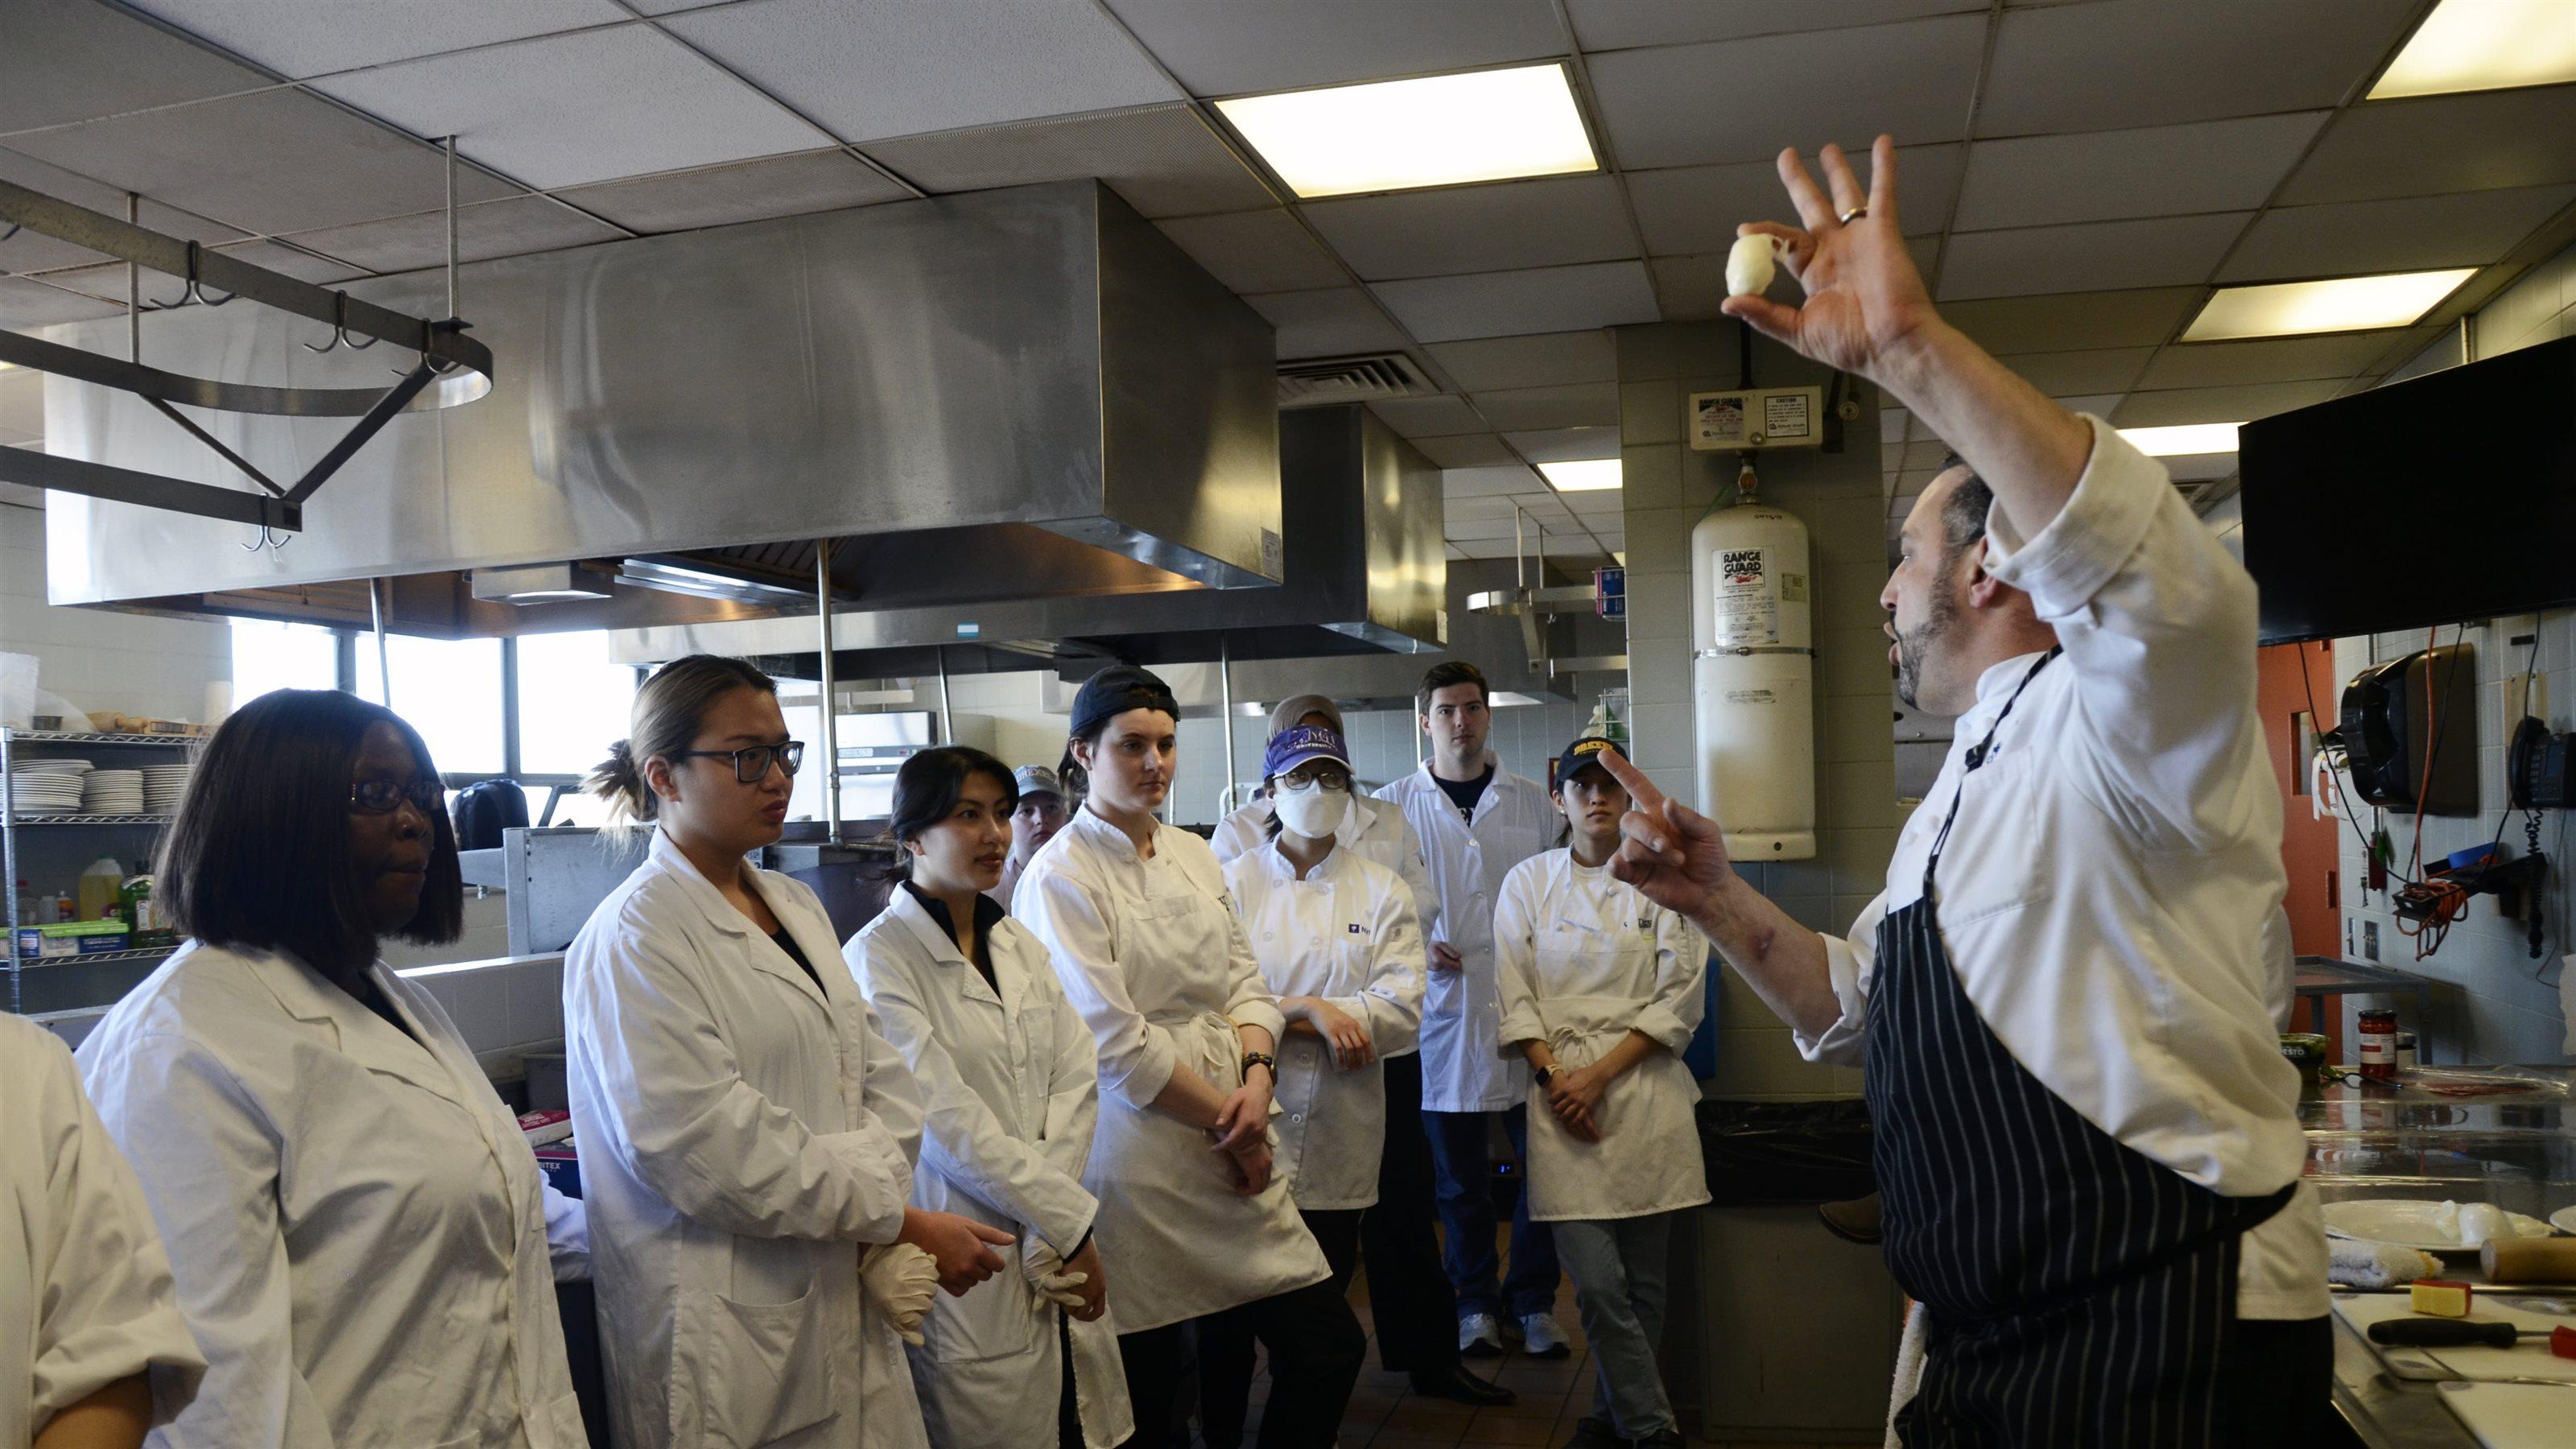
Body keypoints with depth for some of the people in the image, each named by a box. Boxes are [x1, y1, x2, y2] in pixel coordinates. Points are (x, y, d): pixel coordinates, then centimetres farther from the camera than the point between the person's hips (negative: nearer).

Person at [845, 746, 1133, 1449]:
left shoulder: (1019, 944, 10)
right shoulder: (880, 957, -10)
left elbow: (1076, 1078, 2)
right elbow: (946, 1117, -16)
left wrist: (1052, 1235, -11)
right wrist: (1069, 1220, -12)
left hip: (1057, 1246, 6)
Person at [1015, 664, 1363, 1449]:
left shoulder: (1193, 855, 11)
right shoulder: (1061, 876, -10)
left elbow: (1246, 981, 10)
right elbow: (1113, 1039, -15)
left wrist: (1257, 1076, -9)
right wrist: (1225, 1122, -10)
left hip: (1234, 1150, 7)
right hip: (1136, 1163, -6)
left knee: (1330, 1348, 7)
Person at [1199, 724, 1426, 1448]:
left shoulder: (1382, 891, 7)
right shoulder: (1233, 884, 4)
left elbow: (1402, 1014, -5)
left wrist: (1283, 1012, -12)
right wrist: (1313, 1013, -16)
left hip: (1339, 1140, 1)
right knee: (1231, 1307, 2)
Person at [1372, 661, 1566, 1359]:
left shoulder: (1534, 804, 8)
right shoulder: (1393, 806, 4)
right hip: (1443, 1012, -1)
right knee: (1460, 1177, 8)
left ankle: (1532, 1299, 21)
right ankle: (1474, 1302, 25)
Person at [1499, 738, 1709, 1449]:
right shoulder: (1528, 882, 8)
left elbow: (1680, 998, 0)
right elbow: (1514, 996, 5)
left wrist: (1600, 1073, -8)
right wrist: (1553, 1076, -8)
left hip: (1645, 1089, 1)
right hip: (1560, 1090, 0)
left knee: (1642, 1278, 6)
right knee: (1597, 1280, -8)